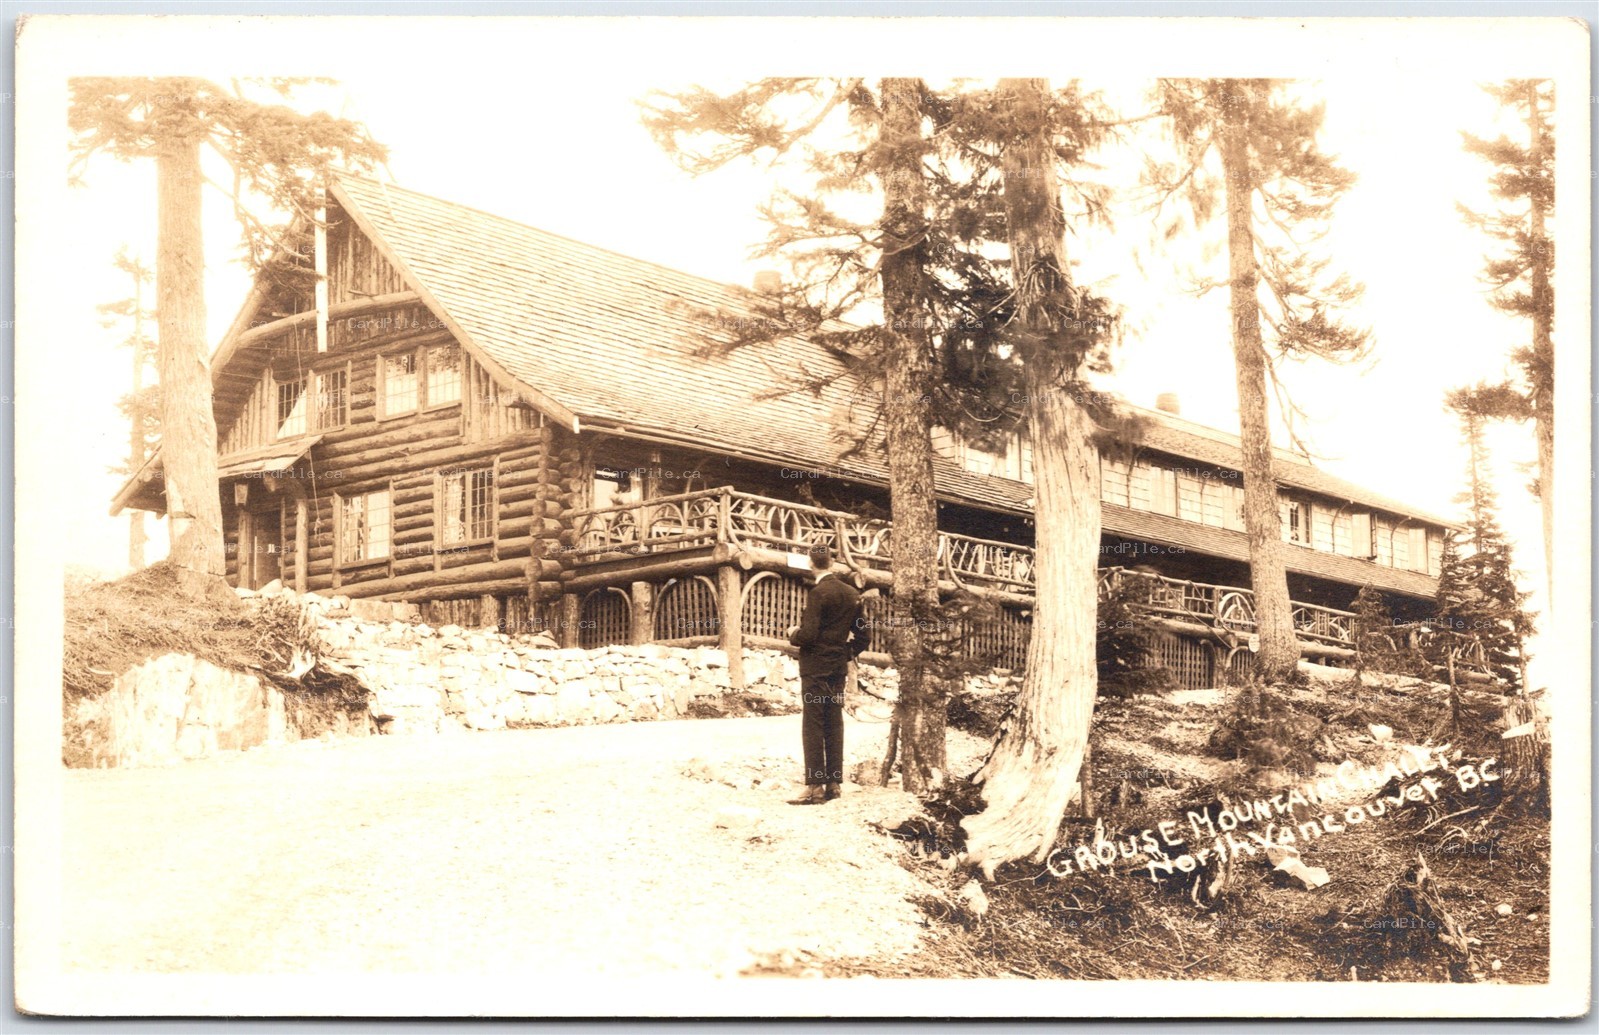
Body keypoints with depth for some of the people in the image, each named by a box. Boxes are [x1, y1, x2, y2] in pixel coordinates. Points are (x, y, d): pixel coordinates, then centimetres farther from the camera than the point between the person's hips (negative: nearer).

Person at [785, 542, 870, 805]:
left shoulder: (818, 593, -15)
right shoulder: (852, 593, 7)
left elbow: (808, 634, -20)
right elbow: (864, 636, 10)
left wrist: (793, 635, 0)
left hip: (815, 667, -7)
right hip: (839, 668, 7)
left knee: (813, 727, -5)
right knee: (834, 726, 10)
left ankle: (815, 786, -8)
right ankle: (834, 783, 12)